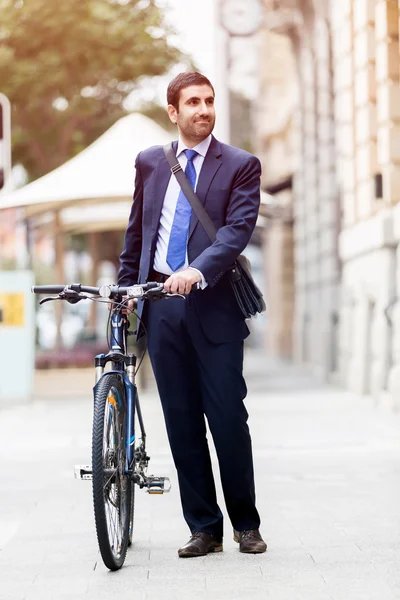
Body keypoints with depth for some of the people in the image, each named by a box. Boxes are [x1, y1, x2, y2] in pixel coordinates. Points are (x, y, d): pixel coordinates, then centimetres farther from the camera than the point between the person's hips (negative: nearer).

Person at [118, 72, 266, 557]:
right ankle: (204, 528, 13)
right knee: (181, 422, 5)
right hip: (161, 307, 3)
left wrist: (196, 270, -26)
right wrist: (124, 291, 15)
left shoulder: (240, 166, 2)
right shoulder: (149, 162, 14)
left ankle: (246, 525, 13)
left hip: (213, 305, -3)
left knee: (228, 418, -2)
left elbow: (238, 230, -11)